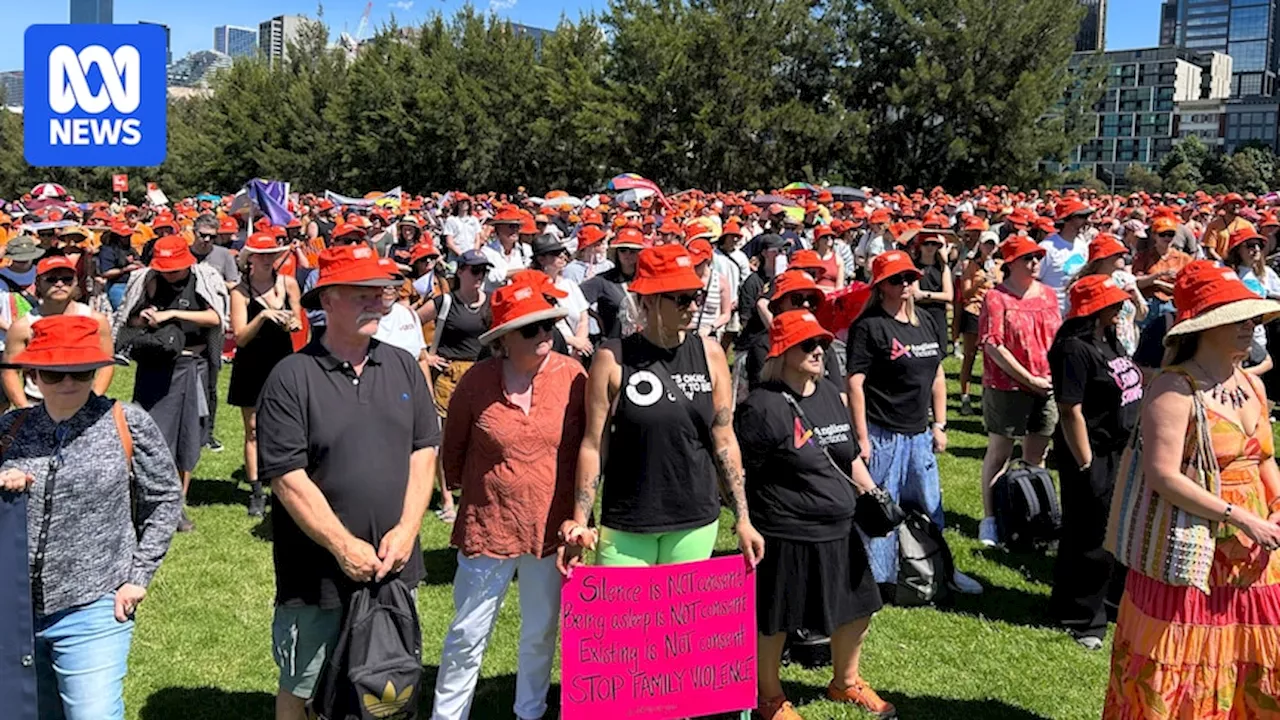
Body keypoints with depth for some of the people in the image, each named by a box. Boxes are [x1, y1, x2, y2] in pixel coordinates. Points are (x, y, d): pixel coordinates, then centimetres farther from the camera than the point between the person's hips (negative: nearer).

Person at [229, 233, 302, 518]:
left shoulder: (288, 283, 1)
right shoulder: (240, 292, -7)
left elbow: (298, 322, 12)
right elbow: (240, 337, -13)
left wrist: (292, 323, -11)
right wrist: (263, 316, -26)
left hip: (282, 362, 2)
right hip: (251, 366, -1)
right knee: (253, 430, 5)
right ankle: (256, 493, 11)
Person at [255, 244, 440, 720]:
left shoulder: (403, 367, 4)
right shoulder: (292, 377, -11)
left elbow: (424, 451, 4)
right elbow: (287, 477, -15)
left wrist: (406, 530, -8)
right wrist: (344, 546, -16)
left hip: (393, 564, 4)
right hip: (317, 572, -4)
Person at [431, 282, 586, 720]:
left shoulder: (572, 376, -7)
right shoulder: (478, 381, -9)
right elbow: (452, 452, 5)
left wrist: (577, 512, 5)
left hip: (552, 528, 2)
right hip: (488, 525, -1)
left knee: (540, 633, 18)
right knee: (468, 634, 8)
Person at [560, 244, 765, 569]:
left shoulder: (710, 354, 0)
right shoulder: (613, 359, -7)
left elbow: (724, 441, 4)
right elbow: (594, 444, -4)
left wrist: (742, 520, 3)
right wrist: (580, 519, -8)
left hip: (697, 523, 2)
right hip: (627, 525, -2)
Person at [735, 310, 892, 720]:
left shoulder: (830, 395, 8)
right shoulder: (762, 406, -18)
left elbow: (849, 457, 19)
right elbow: (737, 472, -17)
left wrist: (874, 495, 12)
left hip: (839, 531, 8)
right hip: (785, 536, -8)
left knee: (857, 607, 20)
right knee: (774, 622, 9)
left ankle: (846, 682, 44)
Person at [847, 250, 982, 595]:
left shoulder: (926, 321, 10)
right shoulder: (868, 326, -12)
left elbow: (937, 375, 17)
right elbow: (855, 383, -14)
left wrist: (939, 425, 13)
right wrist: (861, 437, -17)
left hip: (919, 434, 7)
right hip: (882, 434, -7)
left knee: (930, 506, 18)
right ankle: (878, 580, 14)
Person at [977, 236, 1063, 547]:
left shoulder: (1048, 294, 9)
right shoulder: (997, 297, -9)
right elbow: (993, 346, -15)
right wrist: (1030, 379, -14)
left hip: (1046, 388, 5)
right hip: (1006, 388, -5)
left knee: (1036, 454, 13)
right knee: (999, 453, 4)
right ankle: (990, 519, 13)